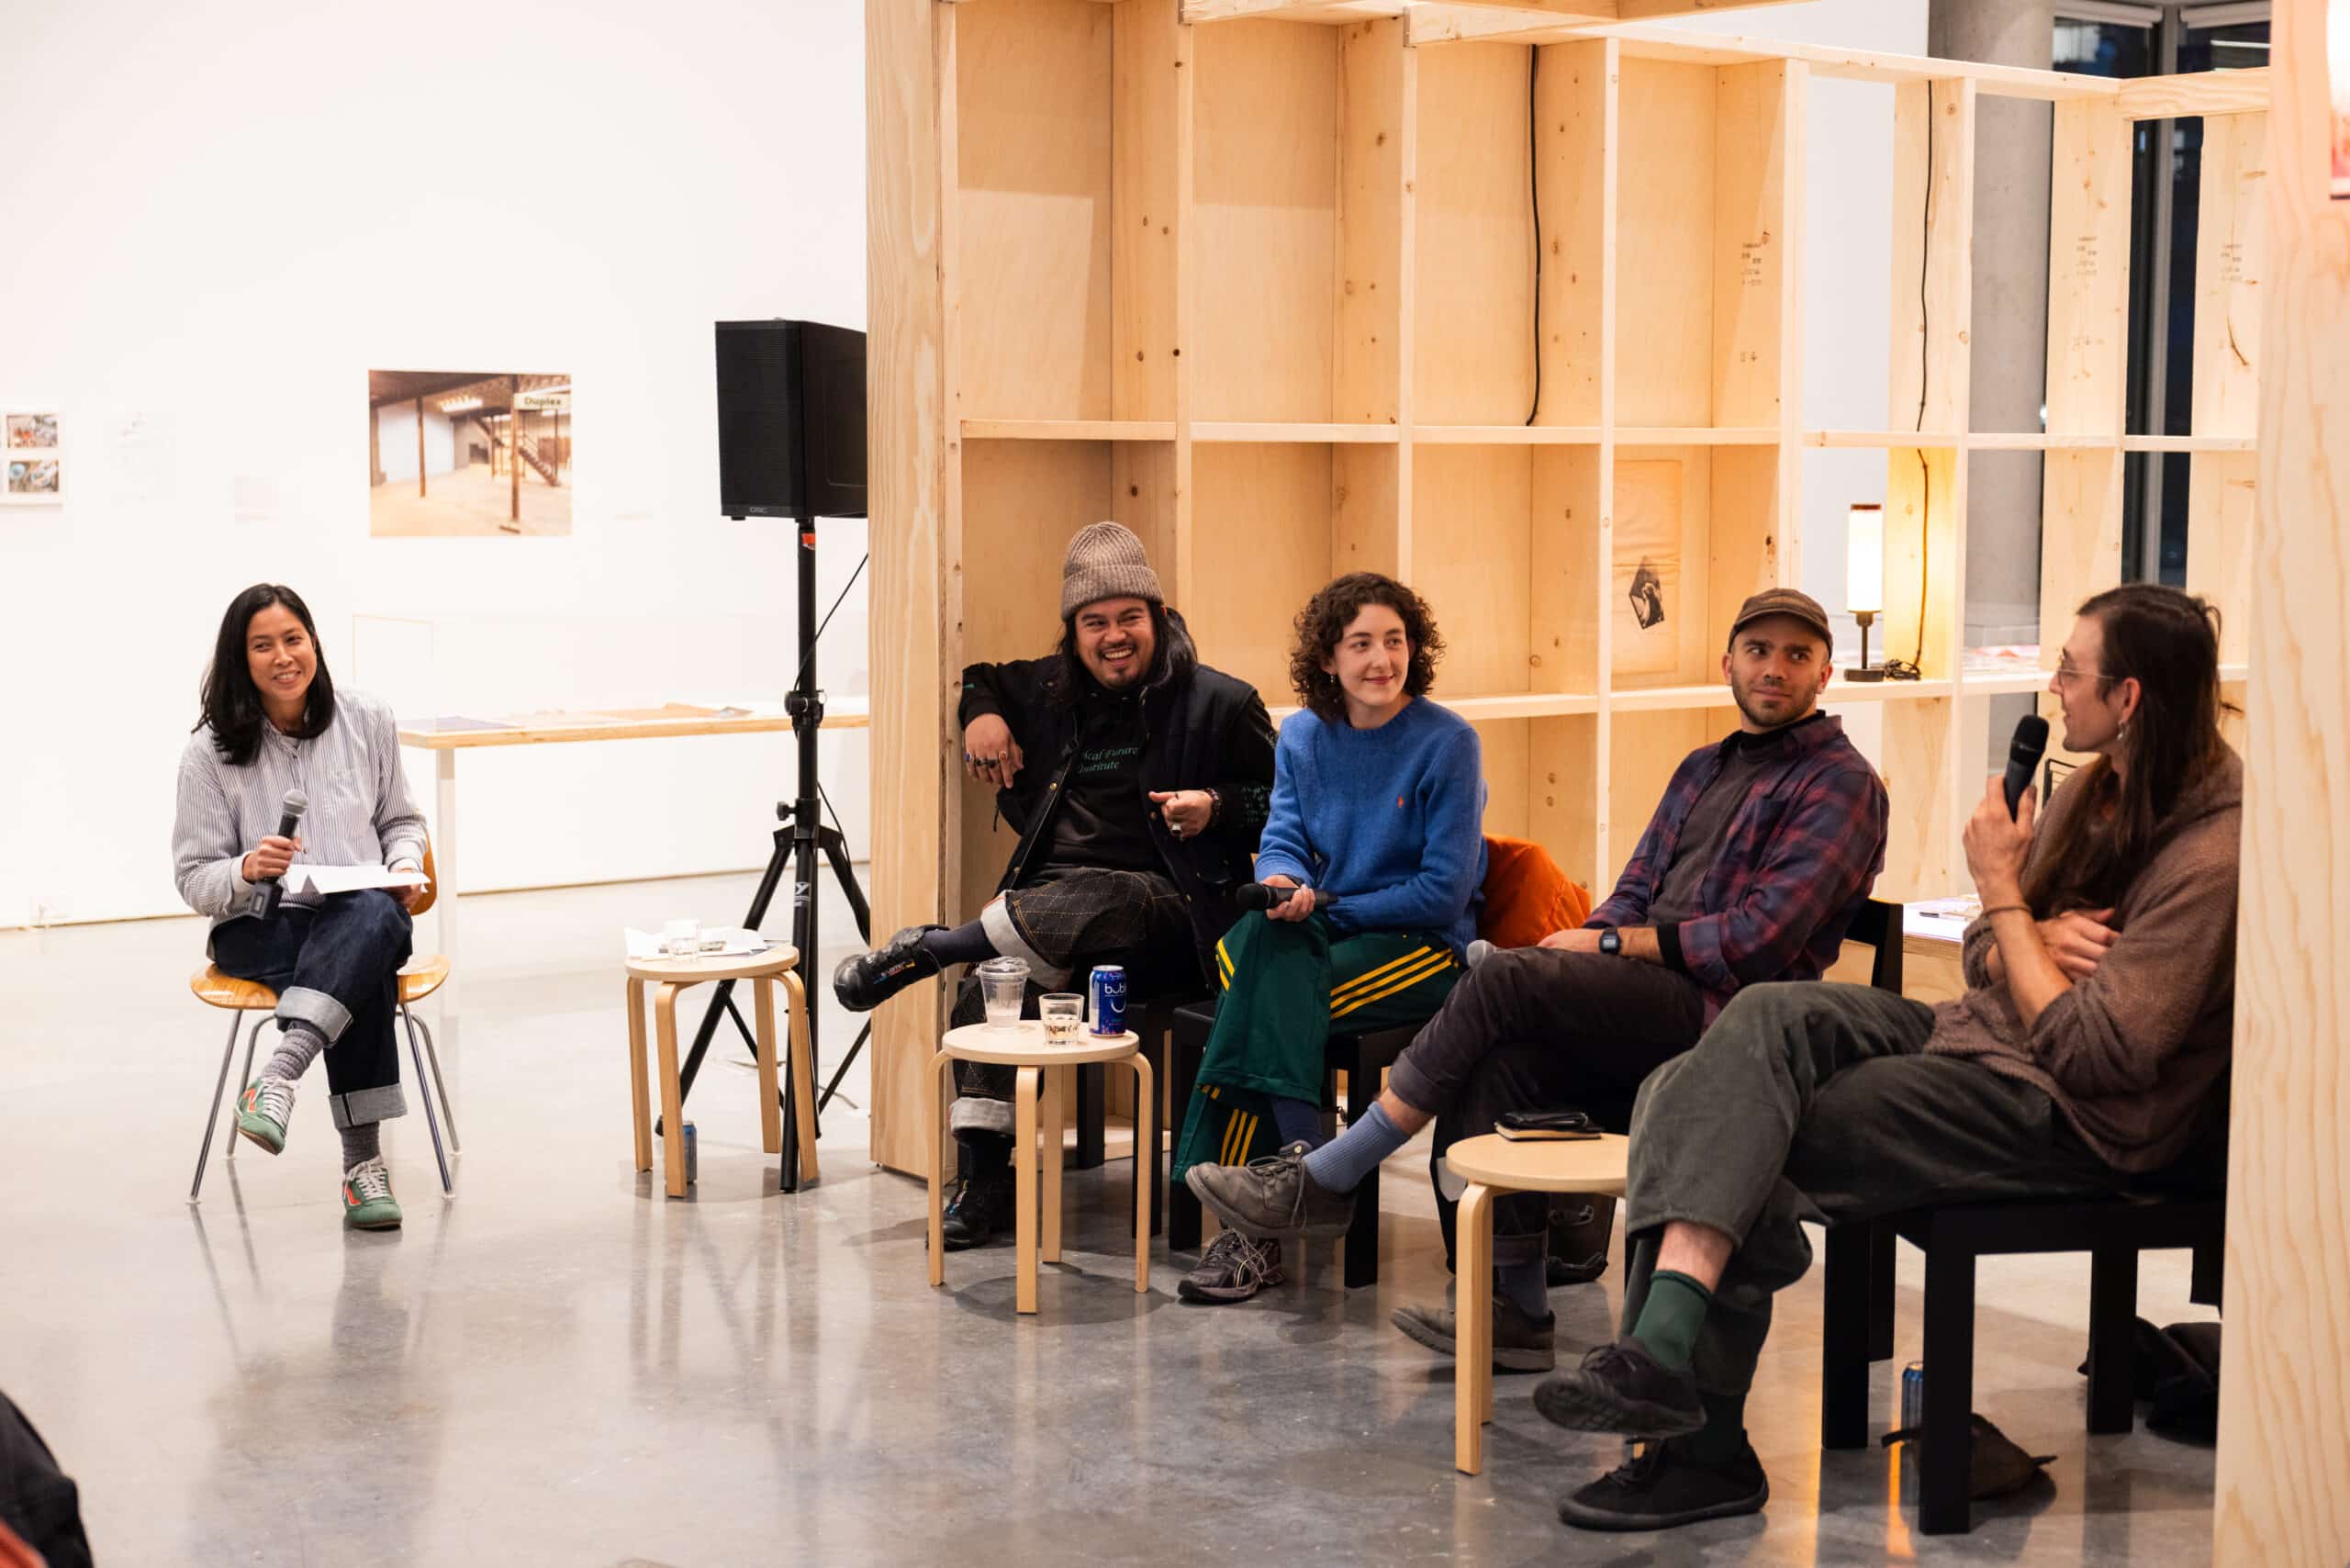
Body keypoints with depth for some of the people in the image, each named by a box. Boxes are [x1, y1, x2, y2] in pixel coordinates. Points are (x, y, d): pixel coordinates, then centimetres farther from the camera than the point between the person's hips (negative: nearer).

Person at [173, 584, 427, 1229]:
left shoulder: (367, 722, 6)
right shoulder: (211, 753, -1)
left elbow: (401, 820, 20)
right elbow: (195, 880, 1)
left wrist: (405, 865, -3)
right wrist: (246, 870, -21)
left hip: (364, 915, 2)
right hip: (259, 928, -2)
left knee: (373, 919, -39)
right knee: (366, 973, -37)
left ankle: (278, 1076, -54)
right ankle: (361, 1160, -40)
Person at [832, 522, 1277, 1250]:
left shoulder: (1220, 704, 4)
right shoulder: (1049, 691, 17)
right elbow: (980, 679, 36)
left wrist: (1218, 806, -12)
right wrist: (981, 715, 14)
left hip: (1169, 915, -3)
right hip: (1052, 905, 4)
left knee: (1093, 901, -40)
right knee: (990, 989, -28)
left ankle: (930, 947, -27)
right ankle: (984, 1179, -25)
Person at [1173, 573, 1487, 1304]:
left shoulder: (1447, 743, -6)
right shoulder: (1301, 736, 11)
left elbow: (1445, 892, -9)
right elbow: (1284, 839, 7)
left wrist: (1327, 906, -11)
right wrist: (1282, 884, -17)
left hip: (1425, 944, -5)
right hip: (1317, 928, 5)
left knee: (1273, 984, -30)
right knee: (1259, 942, -31)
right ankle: (1299, 1159, -36)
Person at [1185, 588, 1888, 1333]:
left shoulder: (1841, 782, 0)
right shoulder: (1702, 769, 26)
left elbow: (1762, 939, -11)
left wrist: (1610, 943, -9)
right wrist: (1582, 941, -2)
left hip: (1721, 1014, -7)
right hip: (1650, 1003, 7)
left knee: (1505, 980, -25)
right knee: (1496, 1057, -24)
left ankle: (1325, 1180, -16)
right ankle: (1515, 1311, -21)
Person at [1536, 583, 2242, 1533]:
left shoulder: (2211, 857, -17)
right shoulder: (2097, 790, 12)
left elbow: (2091, 1054, -21)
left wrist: (2005, 899, -13)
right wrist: (2033, 938, -9)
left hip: (2073, 1118, -9)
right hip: (1977, 1036, 9)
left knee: (1742, 1146, -19)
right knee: (1769, 1014, -19)